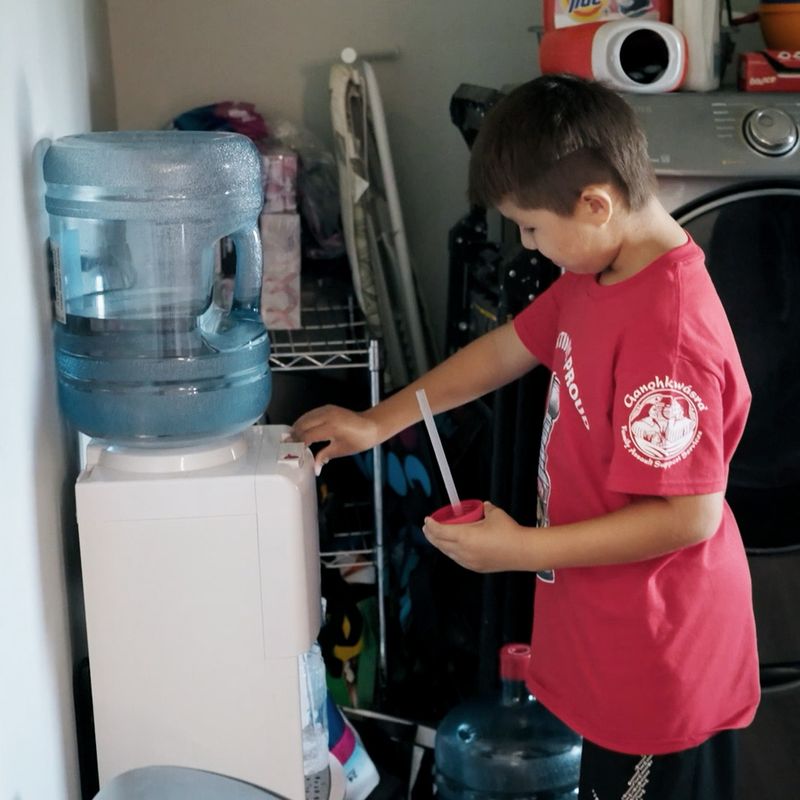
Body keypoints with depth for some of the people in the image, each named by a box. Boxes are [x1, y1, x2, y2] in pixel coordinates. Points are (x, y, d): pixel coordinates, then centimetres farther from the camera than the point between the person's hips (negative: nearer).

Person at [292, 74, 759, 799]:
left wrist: (523, 549, -24)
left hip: (658, 654, -9)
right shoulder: (595, 279, 1)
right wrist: (381, 422, 15)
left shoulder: (667, 330, -30)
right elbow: (508, 347, 15)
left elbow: (689, 514, -29)